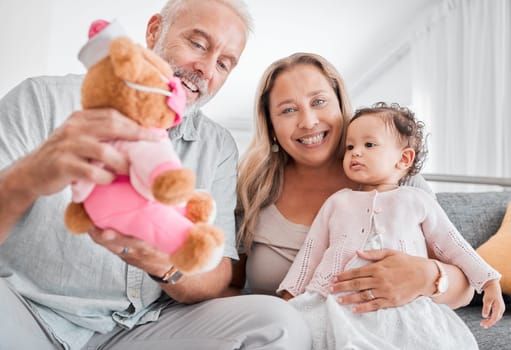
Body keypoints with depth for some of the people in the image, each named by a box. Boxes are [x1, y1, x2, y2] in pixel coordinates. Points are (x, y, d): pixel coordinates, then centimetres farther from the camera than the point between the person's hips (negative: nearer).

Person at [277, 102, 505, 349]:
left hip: (402, 304, 0)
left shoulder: (417, 200, 16)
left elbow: (453, 245, 21)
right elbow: (311, 251, 18)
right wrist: (290, 296, 12)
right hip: (337, 301, 1)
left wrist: (490, 283, 12)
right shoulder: (337, 201, 19)